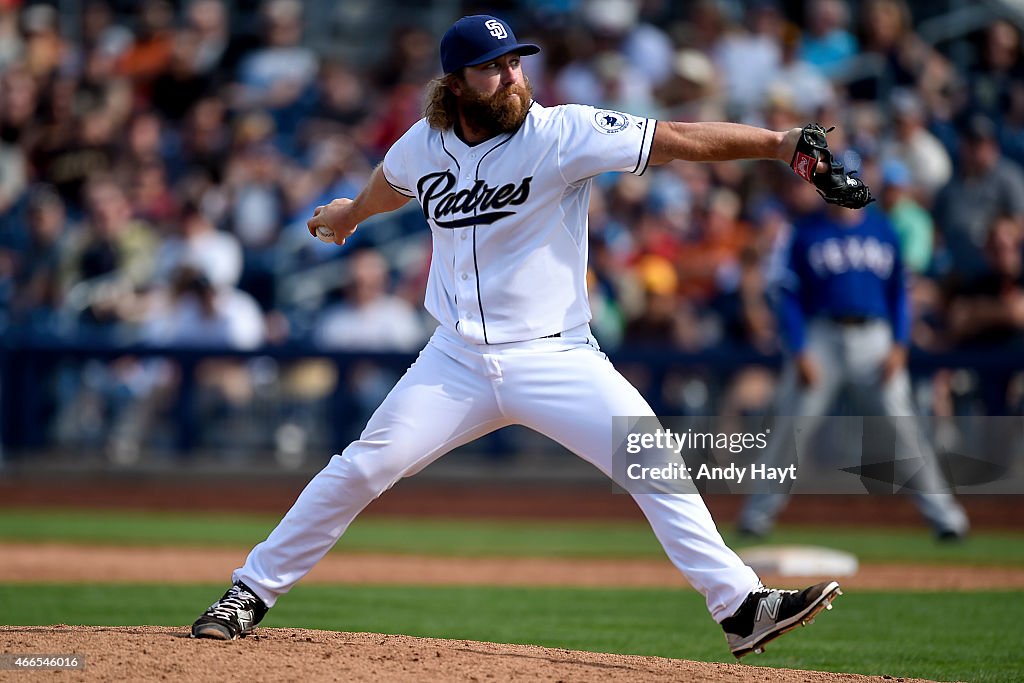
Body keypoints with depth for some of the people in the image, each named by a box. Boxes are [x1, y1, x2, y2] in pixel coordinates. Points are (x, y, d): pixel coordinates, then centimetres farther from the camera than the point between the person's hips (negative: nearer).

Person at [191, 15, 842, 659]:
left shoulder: (561, 133, -12)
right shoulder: (423, 145, 0)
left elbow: (674, 139, -21)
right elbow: (391, 184, 25)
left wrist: (779, 143, -32)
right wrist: (351, 213, 48)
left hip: (557, 358, -2)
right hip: (458, 360, 2)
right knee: (362, 469, -3)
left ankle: (740, 608, -12)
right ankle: (252, 594, 10)